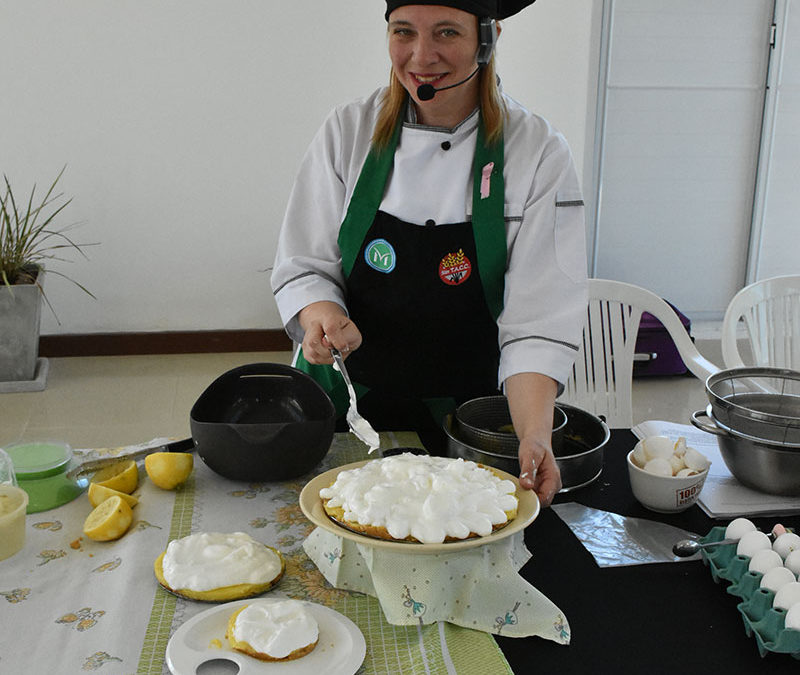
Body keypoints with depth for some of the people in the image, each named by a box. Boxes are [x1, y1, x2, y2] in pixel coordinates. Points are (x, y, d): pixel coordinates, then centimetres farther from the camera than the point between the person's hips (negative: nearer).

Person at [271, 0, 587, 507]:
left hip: (464, 414, -1)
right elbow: (303, 265, -3)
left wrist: (534, 434, -30)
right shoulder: (350, 132, -6)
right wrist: (320, 315, -26)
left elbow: (538, 319, -15)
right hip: (344, 405, 1)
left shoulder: (539, 152, -11)